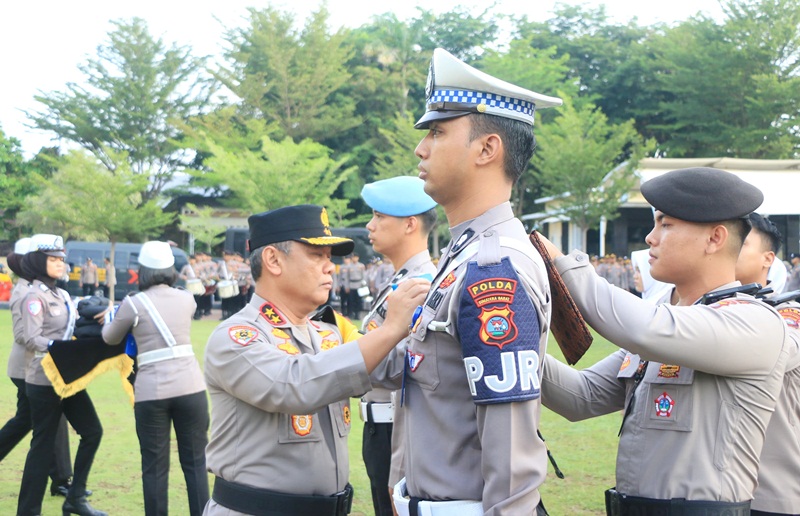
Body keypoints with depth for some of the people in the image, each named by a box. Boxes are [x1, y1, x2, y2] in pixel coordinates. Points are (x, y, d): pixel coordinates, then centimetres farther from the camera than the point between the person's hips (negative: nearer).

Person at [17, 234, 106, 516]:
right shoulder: (35, 297, -11)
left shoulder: (62, 295, 14)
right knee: (43, 445, -2)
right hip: (44, 380, -8)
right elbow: (31, 339, -20)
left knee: (92, 431, 7)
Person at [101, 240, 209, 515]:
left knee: (155, 467, 7)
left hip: (151, 392, -2)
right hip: (190, 387, 2)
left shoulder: (133, 304, -1)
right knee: (195, 462, 9)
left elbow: (110, 338, 15)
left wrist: (112, 317, 36)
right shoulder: (187, 299, 8)